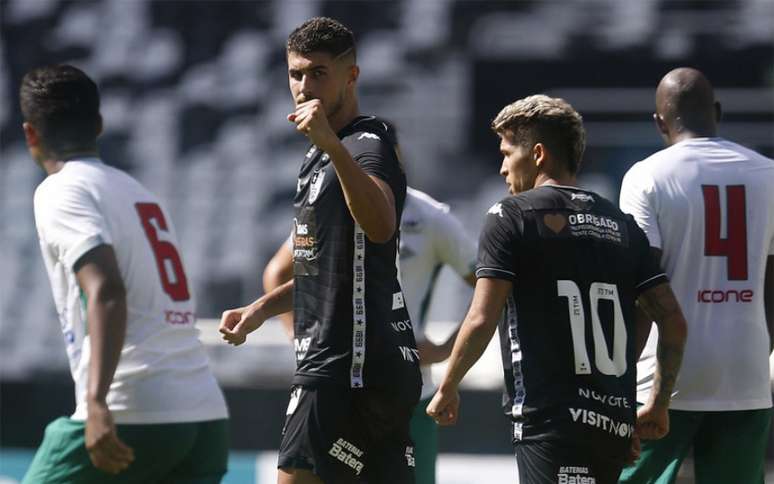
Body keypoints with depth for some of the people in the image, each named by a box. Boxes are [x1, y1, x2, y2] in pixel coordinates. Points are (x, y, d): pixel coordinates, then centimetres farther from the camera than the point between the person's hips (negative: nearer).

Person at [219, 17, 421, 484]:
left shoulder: (370, 143, -10)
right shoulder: (320, 156, 21)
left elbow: (379, 226, -33)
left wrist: (333, 145, -43)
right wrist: (262, 309, 24)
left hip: (350, 370, -10)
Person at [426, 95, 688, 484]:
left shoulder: (510, 216, -2)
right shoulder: (620, 224, 15)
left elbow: (481, 320, -9)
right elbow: (673, 321, 10)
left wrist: (447, 389, 5)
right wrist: (659, 403, 19)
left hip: (550, 421, -7)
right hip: (615, 422, 7)